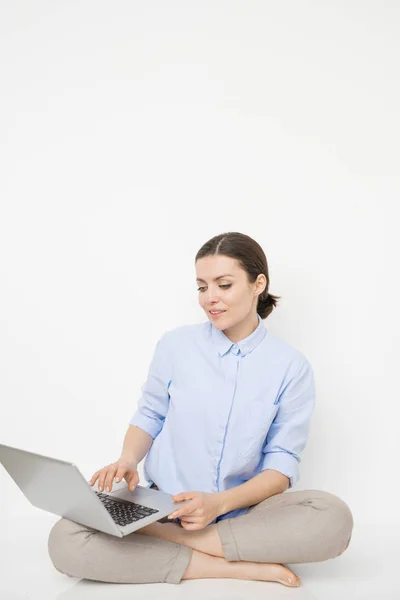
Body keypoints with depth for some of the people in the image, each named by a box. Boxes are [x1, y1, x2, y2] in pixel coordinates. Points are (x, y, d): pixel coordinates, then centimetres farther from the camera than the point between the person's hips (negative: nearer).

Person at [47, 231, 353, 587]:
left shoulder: (291, 366, -5)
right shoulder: (175, 345, -1)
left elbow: (283, 464, -6)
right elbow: (149, 416, 10)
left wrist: (220, 503, -22)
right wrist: (128, 460, -13)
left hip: (244, 509, 0)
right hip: (164, 504, 1)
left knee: (334, 518, -30)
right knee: (65, 541, -25)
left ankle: (165, 539, -21)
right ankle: (242, 566, -21)